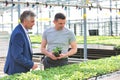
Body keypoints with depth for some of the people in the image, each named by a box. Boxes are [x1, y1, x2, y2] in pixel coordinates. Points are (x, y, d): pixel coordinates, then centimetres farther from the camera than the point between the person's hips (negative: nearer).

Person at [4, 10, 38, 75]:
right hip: (17, 71, -9)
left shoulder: (23, 31, 8)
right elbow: (17, 56, -24)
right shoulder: (18, 34, -21)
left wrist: (30, 63, 9)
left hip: (22, 69, 9)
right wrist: (31, 65, -16)